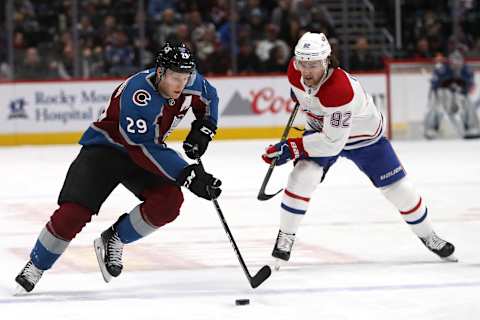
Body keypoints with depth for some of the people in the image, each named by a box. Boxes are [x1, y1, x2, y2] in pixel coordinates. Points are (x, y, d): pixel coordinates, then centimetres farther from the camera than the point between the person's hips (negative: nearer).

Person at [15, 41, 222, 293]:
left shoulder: (190, 81, -12)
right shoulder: (137, 94, -35)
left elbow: (209, 99, 13)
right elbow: (144, 150, -36)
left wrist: (203, 129, -5)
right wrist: (188, 175, -40)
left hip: (146, 150, 6)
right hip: (104, 147, -6)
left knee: (169, 201, -21)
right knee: (74, 212, -19)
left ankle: (113, 241, 0)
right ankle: (35, 267, 2)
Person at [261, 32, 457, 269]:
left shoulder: (340, 90, -43)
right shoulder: (295, 71, -23)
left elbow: (333, 142, -40)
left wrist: (292, 148, -41)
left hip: (365, 137, -4)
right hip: (321, 129, 4)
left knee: (397, 187, 2)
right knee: (303, 175, -22)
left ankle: (427, 235, 27)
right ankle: (285, 238, -9)